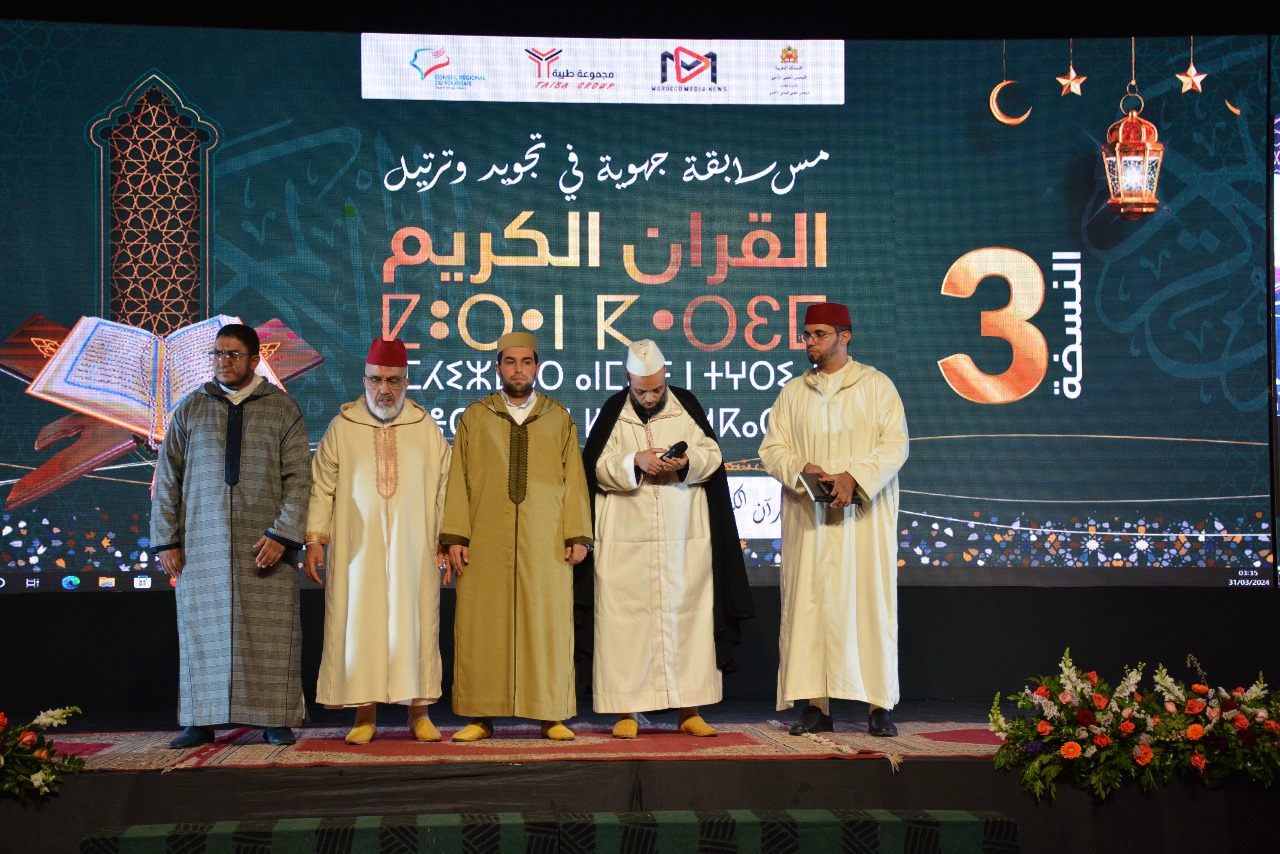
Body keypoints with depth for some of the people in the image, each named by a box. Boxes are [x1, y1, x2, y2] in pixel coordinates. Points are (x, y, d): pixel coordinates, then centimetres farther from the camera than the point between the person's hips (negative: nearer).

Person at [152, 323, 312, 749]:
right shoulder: (191, 409, 9)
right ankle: (201, 722, 12)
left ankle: (275, 720, 7)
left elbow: (298, 477, -1)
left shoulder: (282, 409, 4)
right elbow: (167, 478, 9)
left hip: (264, 543, -2)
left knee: (270, 631, -1)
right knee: (202, 629, 4)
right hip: (202, 542, 2)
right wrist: (165, 539, 3)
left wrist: (282, 534, -11)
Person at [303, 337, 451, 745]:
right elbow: (322, 487, 4)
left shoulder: (426, 428, 5)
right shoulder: (342, 427, 3)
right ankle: (365, 715, 8)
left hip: (413, 549, 1)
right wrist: (314, 539, -4)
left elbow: (444, 488, 6)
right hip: (358, 548, 0)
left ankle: (418, 711, 10)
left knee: (414, 623, 2)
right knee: (359, 624, 0)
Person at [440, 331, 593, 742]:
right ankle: (481, 716, 8)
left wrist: (577, 535, -2)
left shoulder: (559, 419, 10)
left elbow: (574, 479, 7)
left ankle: (551, 716, 8)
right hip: (486, 542, 0)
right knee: (482, 626, 0)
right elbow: (458, 479, 6)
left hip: (545, 543, 0)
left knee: (547, 625, 0)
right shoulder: (474, 417, 9)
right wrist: (455, 536, -3)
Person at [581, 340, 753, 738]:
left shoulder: (686, 406, 6)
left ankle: (689, 709, 9)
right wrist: (635, 462, -16)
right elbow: (595, 467, 0)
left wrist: (687, 462, -16)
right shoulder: (614, 411, 4)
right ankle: (626, 710, 4)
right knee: (626, 619, -3)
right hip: (626, 539, -1)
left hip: (685, 538, 1)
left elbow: (713, 454, 4)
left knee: (686, 615, 1)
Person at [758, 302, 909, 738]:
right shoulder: (793, 392, 13)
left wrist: (854, 477, -17)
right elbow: (771, 448, 8)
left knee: (870, 602, -3)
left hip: (864, 515, -2)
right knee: (809, 604, -2)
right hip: (809, 518, 2)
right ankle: (816, 705, 2)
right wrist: (800, 468, -13)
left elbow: (895, 444, -3)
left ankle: (880, 705, 2)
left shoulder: (877, 386, 5)